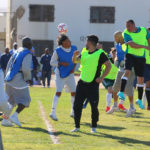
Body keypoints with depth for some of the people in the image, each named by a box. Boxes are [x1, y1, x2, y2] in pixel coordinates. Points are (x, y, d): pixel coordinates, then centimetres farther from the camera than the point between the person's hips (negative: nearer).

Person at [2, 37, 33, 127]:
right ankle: (15, 116, -15)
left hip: (9, 78, 8)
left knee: (11, 100, 14)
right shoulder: (28, 54, -9)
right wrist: (28, 78, -5)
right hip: (19, 79, -8)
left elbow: (9, 66, 18)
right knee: (25, 100, 0)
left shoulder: (17, 52, 16)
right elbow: (26, 68, -21)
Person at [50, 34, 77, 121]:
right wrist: (61, 63, -21)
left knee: (74, 92, 7)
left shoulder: (74, 48, -3)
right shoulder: (58, 51, -15)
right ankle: (53, 112, -12)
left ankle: (73, 112, 22)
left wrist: (74, 67, -3)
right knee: (59, 92, -15)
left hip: (70, 74, 5)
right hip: (60, 74, -5)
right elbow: (52, 62, -6)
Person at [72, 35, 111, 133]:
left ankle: (94, 127, 9)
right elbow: (75, 61, 24)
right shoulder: (84, 53, 12)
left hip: (93, 85, -6)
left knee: (94, 107, -5)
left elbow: (109, 65, -10)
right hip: (82, 83, 6)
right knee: (77, 105, 3)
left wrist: (102, 77, -16)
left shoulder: (100, 53, -7)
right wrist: (75, 55, 2)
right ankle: (77, 126, 13)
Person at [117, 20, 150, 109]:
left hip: (141, 57, 3)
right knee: (127, 71, -27)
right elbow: (132, 45, -20)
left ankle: (139, 100, 17)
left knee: (141, 78, 6)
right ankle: (121, 92, -34)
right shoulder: (126, 33, -9)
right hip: (130, 55, -3)